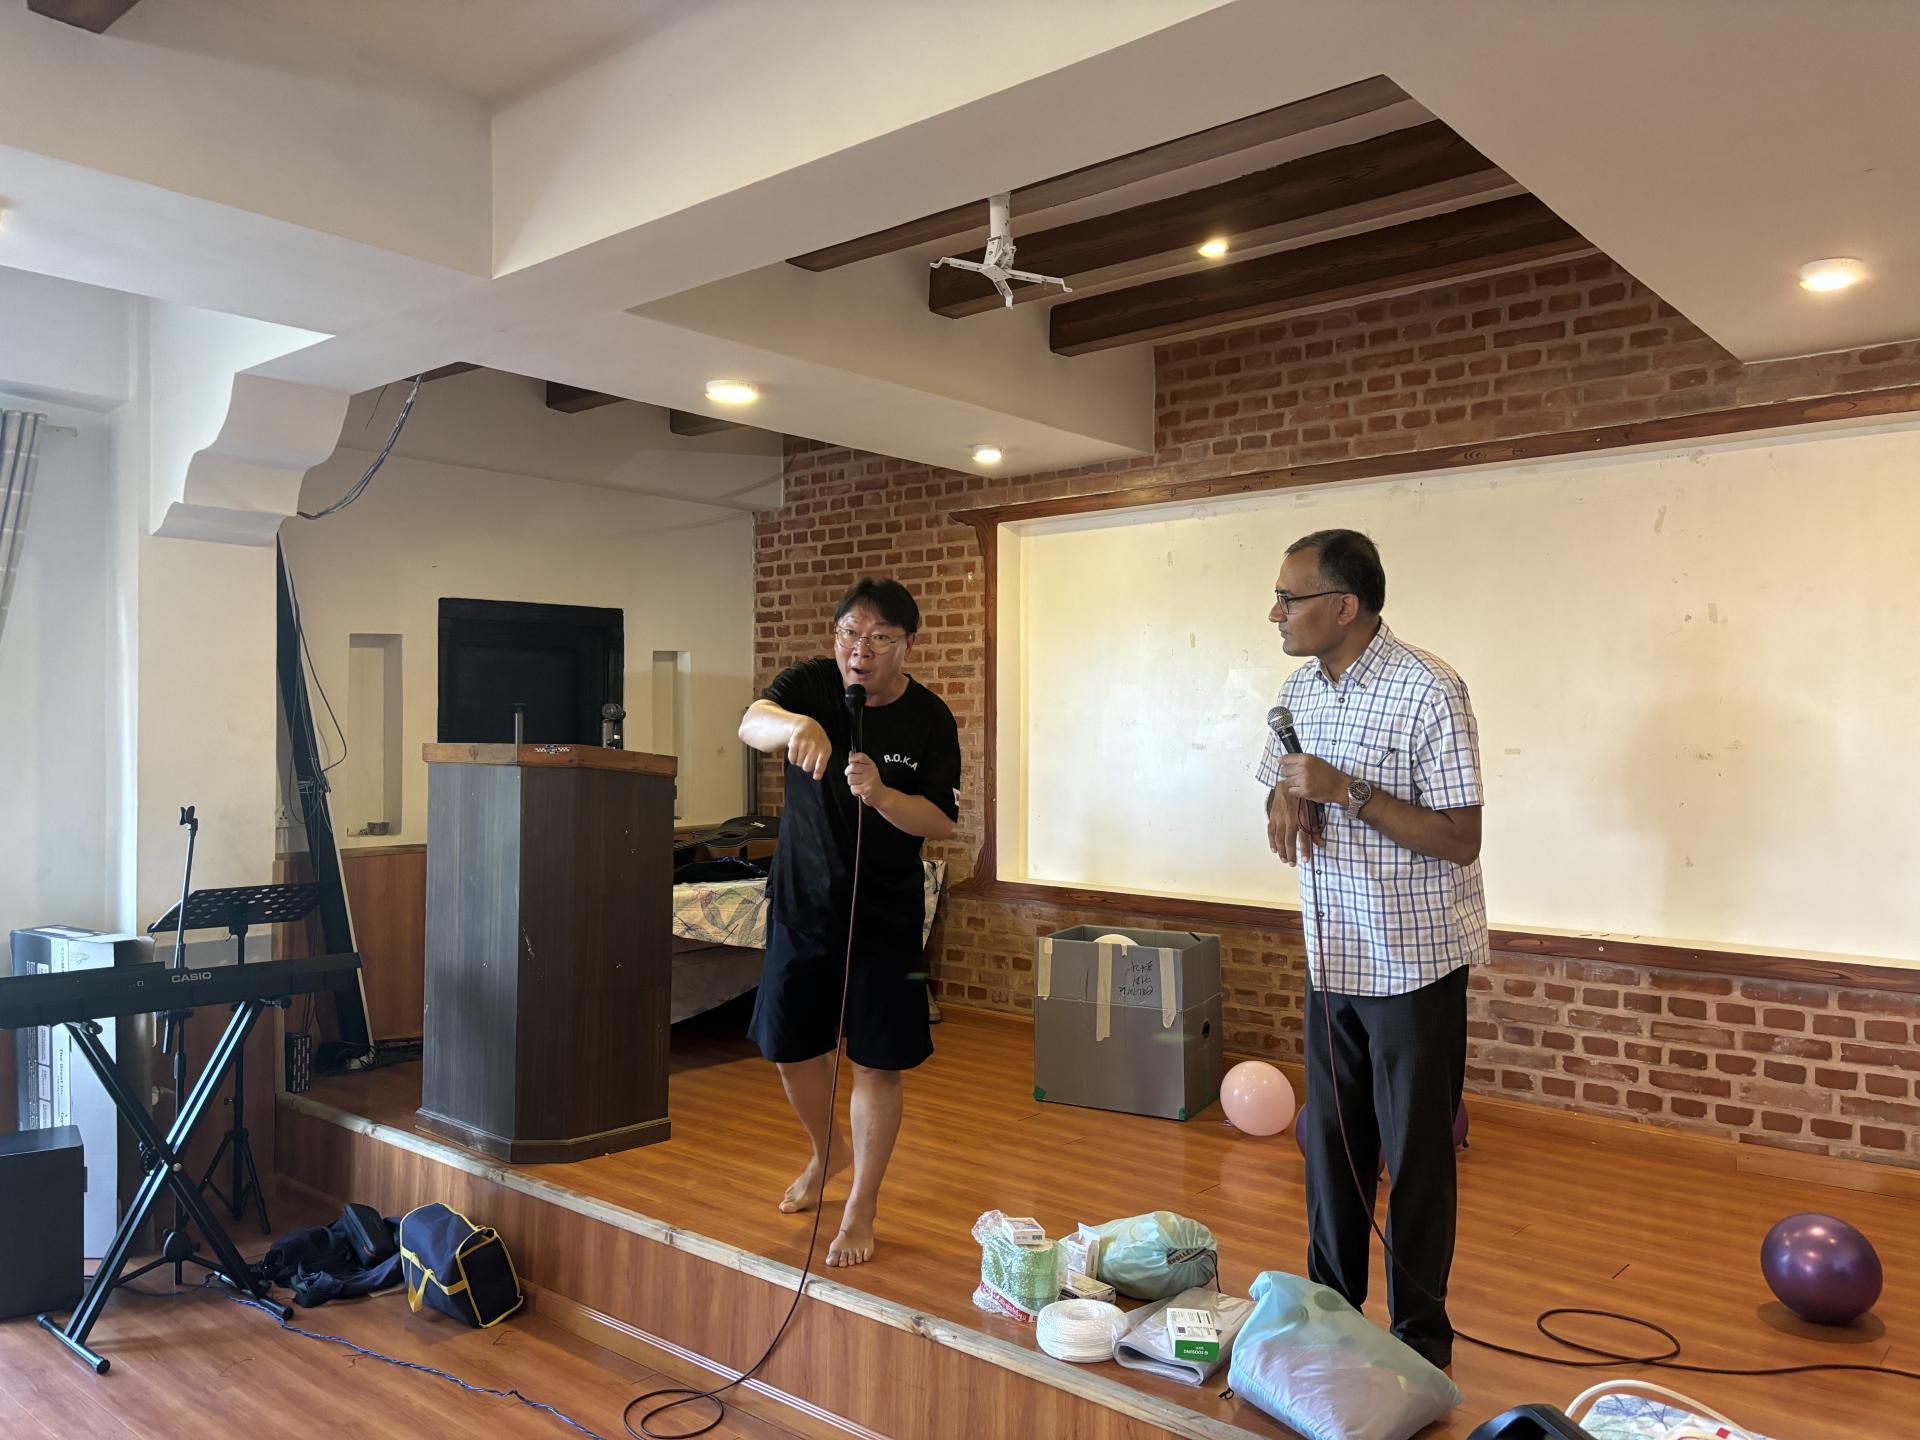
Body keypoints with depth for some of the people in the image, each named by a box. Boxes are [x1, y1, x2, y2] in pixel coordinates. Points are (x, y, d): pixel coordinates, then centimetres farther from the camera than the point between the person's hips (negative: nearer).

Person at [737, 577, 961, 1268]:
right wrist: (793, 725, -52)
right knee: (790, 1045, 14)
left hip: (885, 911, -2)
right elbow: (751, 723, -29)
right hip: (802, 897, 2)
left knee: (877, 1063, -1)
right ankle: (826, 1152, 43)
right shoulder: (811, 684, -8)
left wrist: (881, 795, -30)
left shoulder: (929, 719, -9)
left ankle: (861, 1209, 18)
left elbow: (942, 822, -10)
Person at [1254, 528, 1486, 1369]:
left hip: (1414, 966, -6)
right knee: (1330, 1143, 16)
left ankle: (1421, 1338, 23)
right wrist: (1284, 803, -8)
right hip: (1332, 960, 6)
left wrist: (1345, 792, -25)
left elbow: (1460, 839, -18)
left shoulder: (1427, 691, -17)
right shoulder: (1300, 689, 5)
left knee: (1416, 1157, 6)